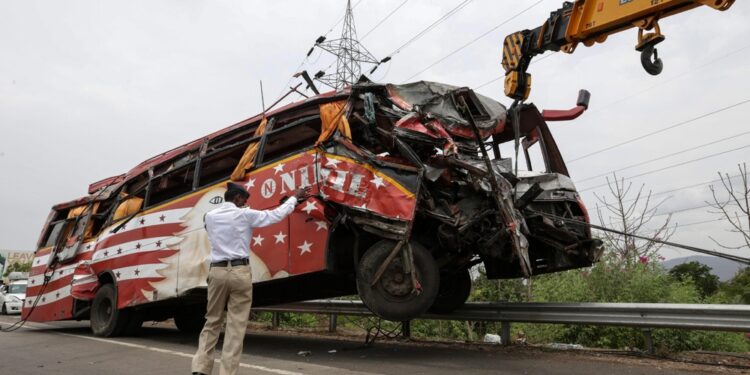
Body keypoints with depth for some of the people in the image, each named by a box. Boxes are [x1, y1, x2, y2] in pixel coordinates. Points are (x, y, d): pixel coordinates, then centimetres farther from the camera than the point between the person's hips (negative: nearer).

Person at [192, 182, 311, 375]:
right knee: (236, 326, 1)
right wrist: (295, 198, 18)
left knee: (212, 322, 15)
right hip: (239, 272, -4)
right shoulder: (244, 215, -3)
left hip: (217, 271, 4)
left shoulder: (210, 216, 9)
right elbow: (276, 214, 4)